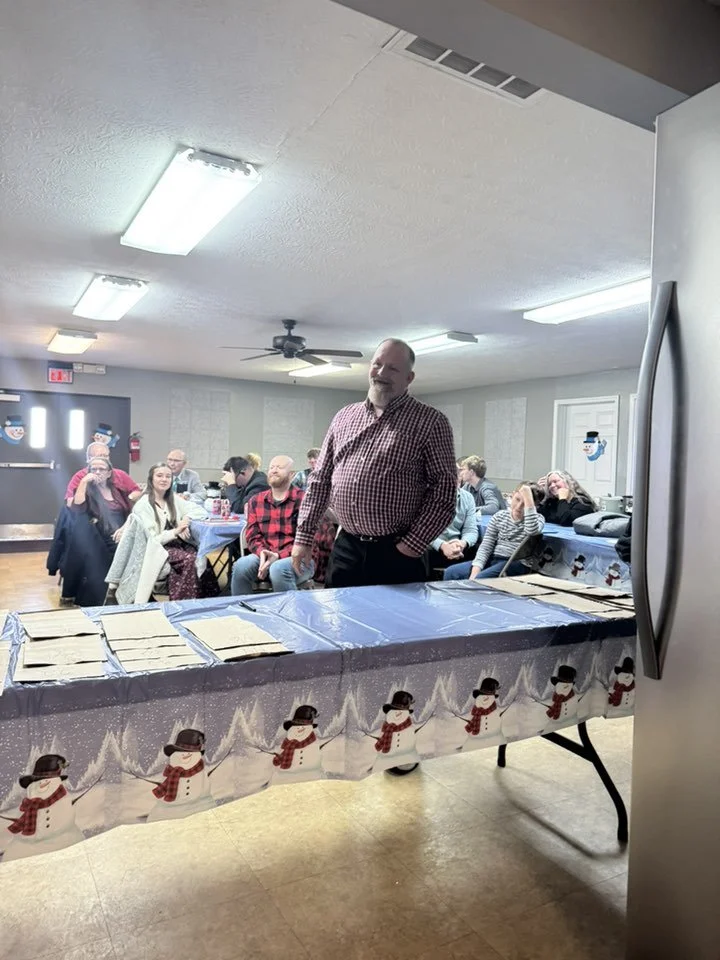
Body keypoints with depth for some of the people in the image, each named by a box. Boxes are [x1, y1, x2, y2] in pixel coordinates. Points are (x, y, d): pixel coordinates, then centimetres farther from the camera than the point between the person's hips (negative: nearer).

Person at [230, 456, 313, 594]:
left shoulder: (302, 500, -4)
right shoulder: (256, 501, 12)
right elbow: (252, 536, 8)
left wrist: (278, 556, -20)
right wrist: (262, 553, -14)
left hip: (295, 558, -4)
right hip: (264, 556, 4)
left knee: (278, 569, -35)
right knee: (241, 565, -25)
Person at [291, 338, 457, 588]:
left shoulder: (431, 422, -5)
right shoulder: (344, 416, 10)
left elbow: (445, 489, -9)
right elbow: (320, 479, 11)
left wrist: (414, 544, -14)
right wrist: (304, 536, 6)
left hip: (396, 554, -4)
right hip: (345, 548, 4)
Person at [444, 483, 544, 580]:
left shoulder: (537, 518, 1)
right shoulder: (499, 516, 11)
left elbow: (532, 531, -26)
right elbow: (485, 546, 4)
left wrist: (528, 497, -22)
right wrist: (475, 570, -12)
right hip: (493, 559, 5)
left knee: (479, 580, -32)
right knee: (451, 573, -14)